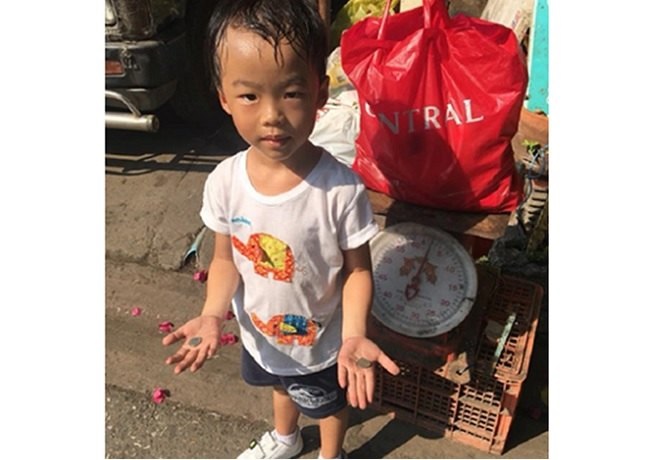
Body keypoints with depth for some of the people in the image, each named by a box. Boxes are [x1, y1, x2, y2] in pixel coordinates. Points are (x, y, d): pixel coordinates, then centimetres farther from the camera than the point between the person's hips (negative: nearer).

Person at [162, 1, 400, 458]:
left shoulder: (342, 188, -33)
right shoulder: (224, 181, -22)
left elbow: (357, 269, -20)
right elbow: (226, 260, -8)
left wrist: (354, 334, -33)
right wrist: (212, 315, -23)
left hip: (322, 340, -4)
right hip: (260, 332, 4)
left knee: (330, 402, 28)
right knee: (279, 384, 35)